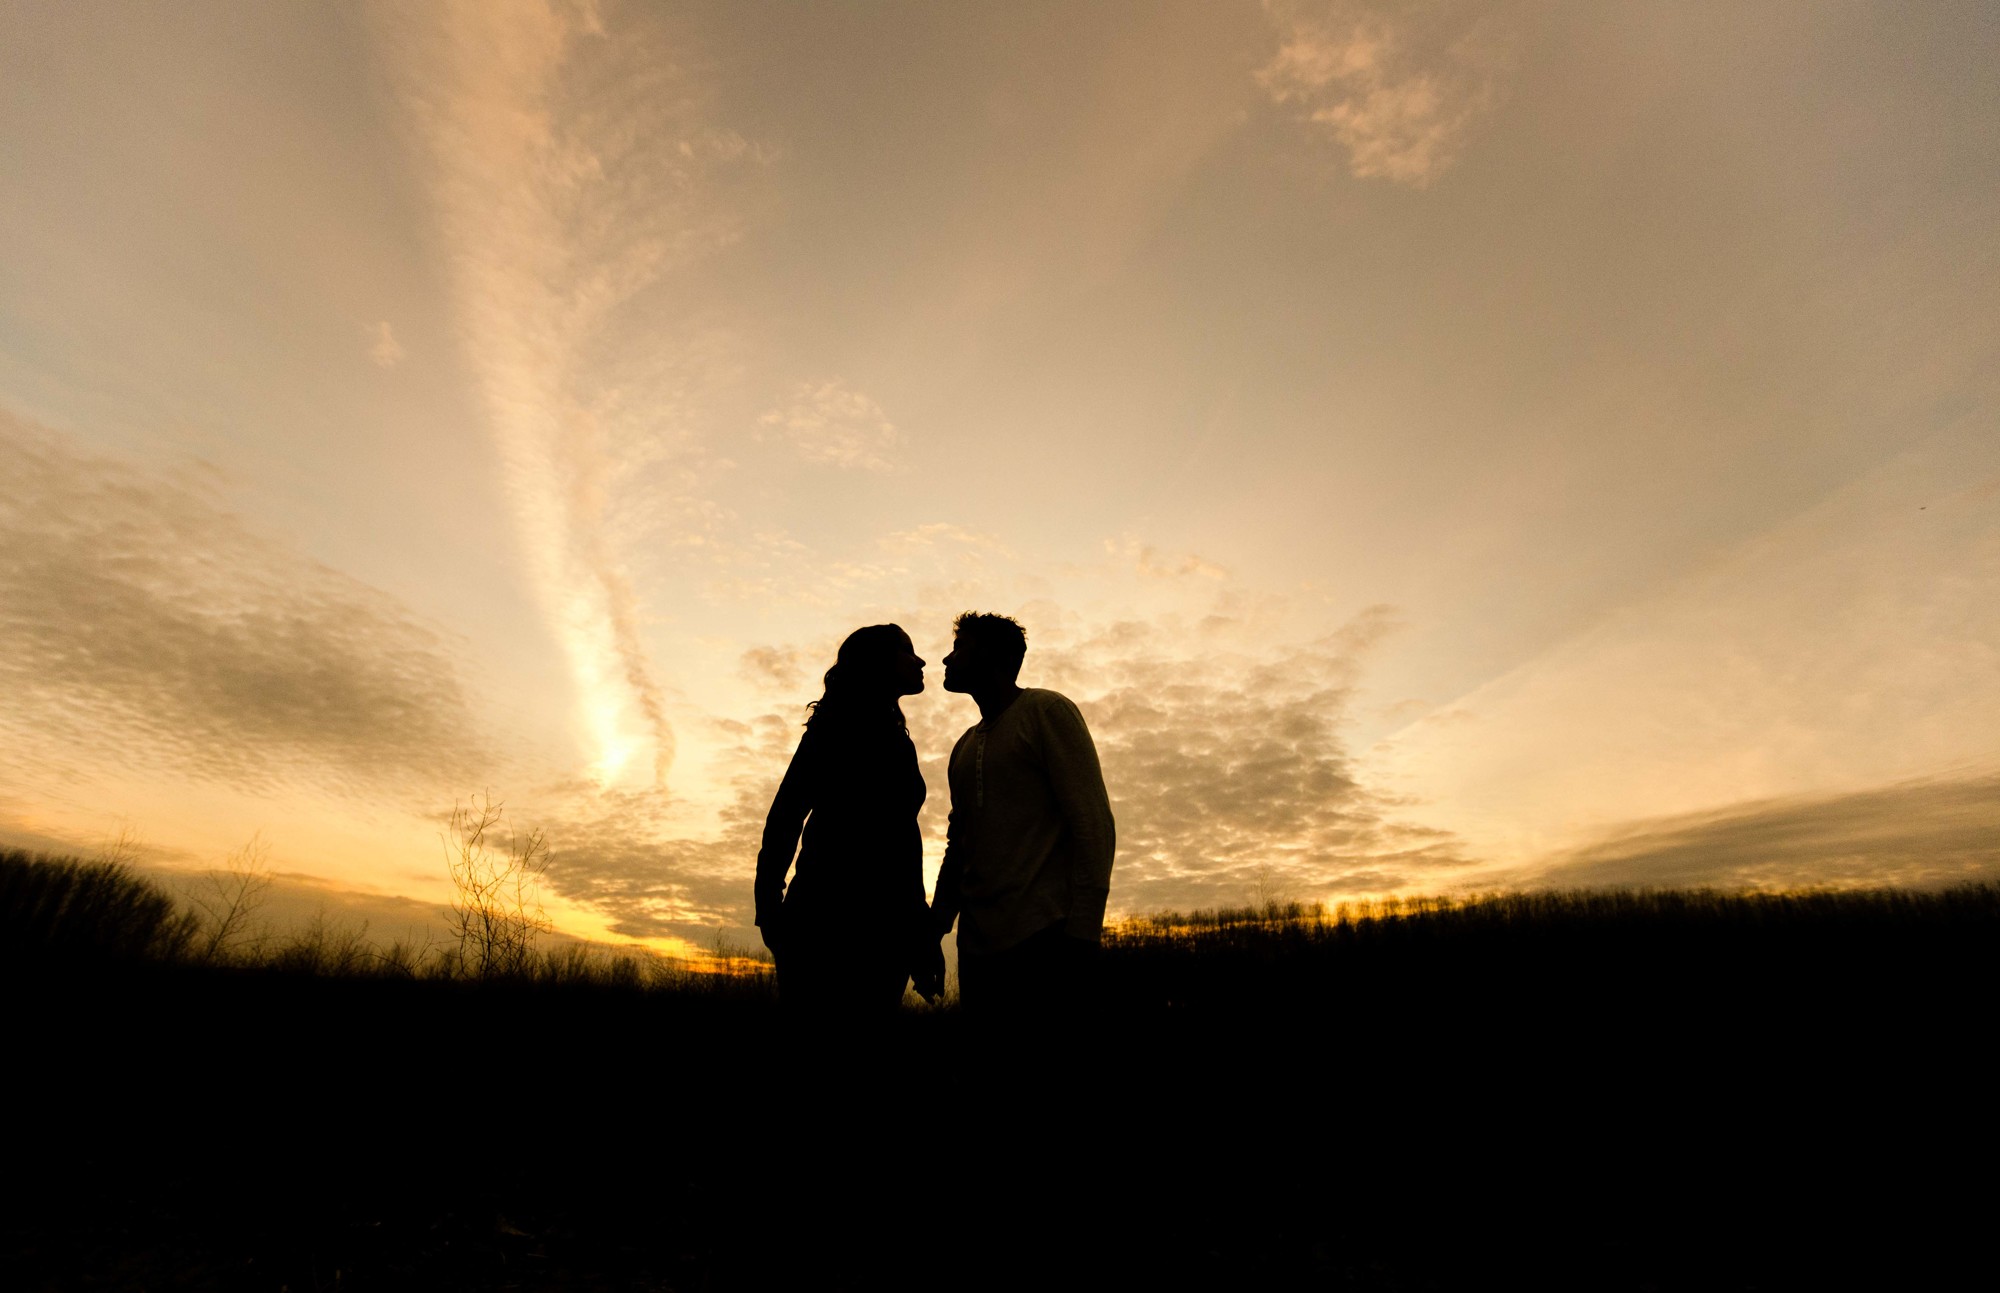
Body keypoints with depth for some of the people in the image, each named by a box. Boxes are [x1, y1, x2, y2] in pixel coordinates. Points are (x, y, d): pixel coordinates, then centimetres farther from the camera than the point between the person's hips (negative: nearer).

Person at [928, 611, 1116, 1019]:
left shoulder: (1046, 710, -1)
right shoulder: (964, 748, 20)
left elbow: (1093, 826, -9)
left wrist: (1080, 937, -16)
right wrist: (934, 930, 12)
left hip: (1043, 939, -6)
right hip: (978, 946, 6)